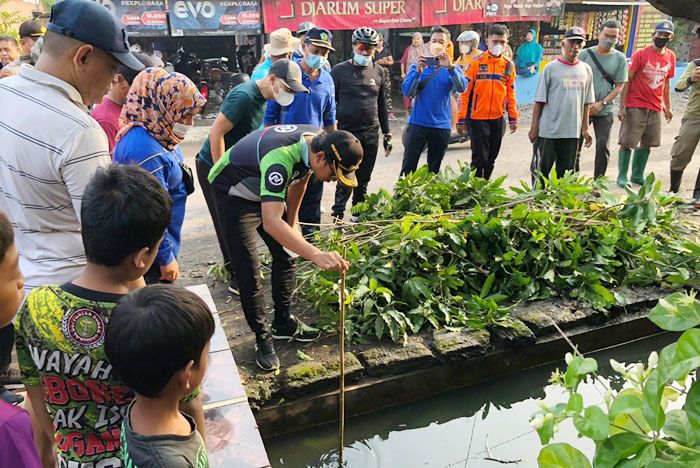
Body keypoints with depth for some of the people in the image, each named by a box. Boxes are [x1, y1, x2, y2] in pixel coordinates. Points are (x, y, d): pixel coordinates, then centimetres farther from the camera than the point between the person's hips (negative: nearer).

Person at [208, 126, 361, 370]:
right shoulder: (280, 158, -42)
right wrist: (316, 255, -60)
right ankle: (263, 337, 8)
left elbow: (299, 180, 5)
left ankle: (283, 322, 24)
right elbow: (271, 223, -52)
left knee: (286, 255, 9)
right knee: (249, 271, -9)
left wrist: (292, 220, 10)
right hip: (233, 192, -8)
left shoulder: (318, 141, -15)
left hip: (267, 191, 8)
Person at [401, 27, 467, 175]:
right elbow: (407, 92, -7)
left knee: (434, 170, 11)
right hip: (418, 123, -1)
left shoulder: (453, 68, 5)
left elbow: (462, 88, -14)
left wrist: (450, 67, -27)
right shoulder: (418, 66, 4)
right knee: (408, 167, -4)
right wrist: (418, 71, -20)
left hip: (442, 126, 1)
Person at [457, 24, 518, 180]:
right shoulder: (476, 62, -4)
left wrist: (513, 118, 9)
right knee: (479, 159, -4)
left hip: (498, 119, 4)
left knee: (491, 159, 11)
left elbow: (510, 93, 13)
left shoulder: (509, 65, 8)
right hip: (478, 118, -4)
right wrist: (462, 119, -7)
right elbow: (465, 92, -5)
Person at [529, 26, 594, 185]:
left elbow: (586, 102, 13)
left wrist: (585, 128, 11)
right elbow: (539, 101, -4)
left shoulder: (586, 70, 9)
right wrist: (534, 127, -7)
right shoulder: (551, 68, -4)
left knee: (567, 172, 11)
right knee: (540, 170, 3)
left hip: (572, 132, 4)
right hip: (548, 131, -4)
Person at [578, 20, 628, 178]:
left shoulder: (620, 58, 2)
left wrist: (602, 103, -12)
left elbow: (619, 86, 0)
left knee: (603, 147, -1)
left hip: (604, 111, 0)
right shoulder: (585, 54, 2)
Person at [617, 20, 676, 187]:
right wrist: (622, 106, -14)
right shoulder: (640, 54, -7)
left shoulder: (671, 56, 9)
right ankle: (622, 177, 4)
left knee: (646, 144, 9)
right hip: (635, 106, -5)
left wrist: (667, 107, 17)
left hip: (656, 108, 5)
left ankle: (637, 176, 18)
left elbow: (666, 82, 18)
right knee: (627, 142, -4)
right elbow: (626, 80, -8)